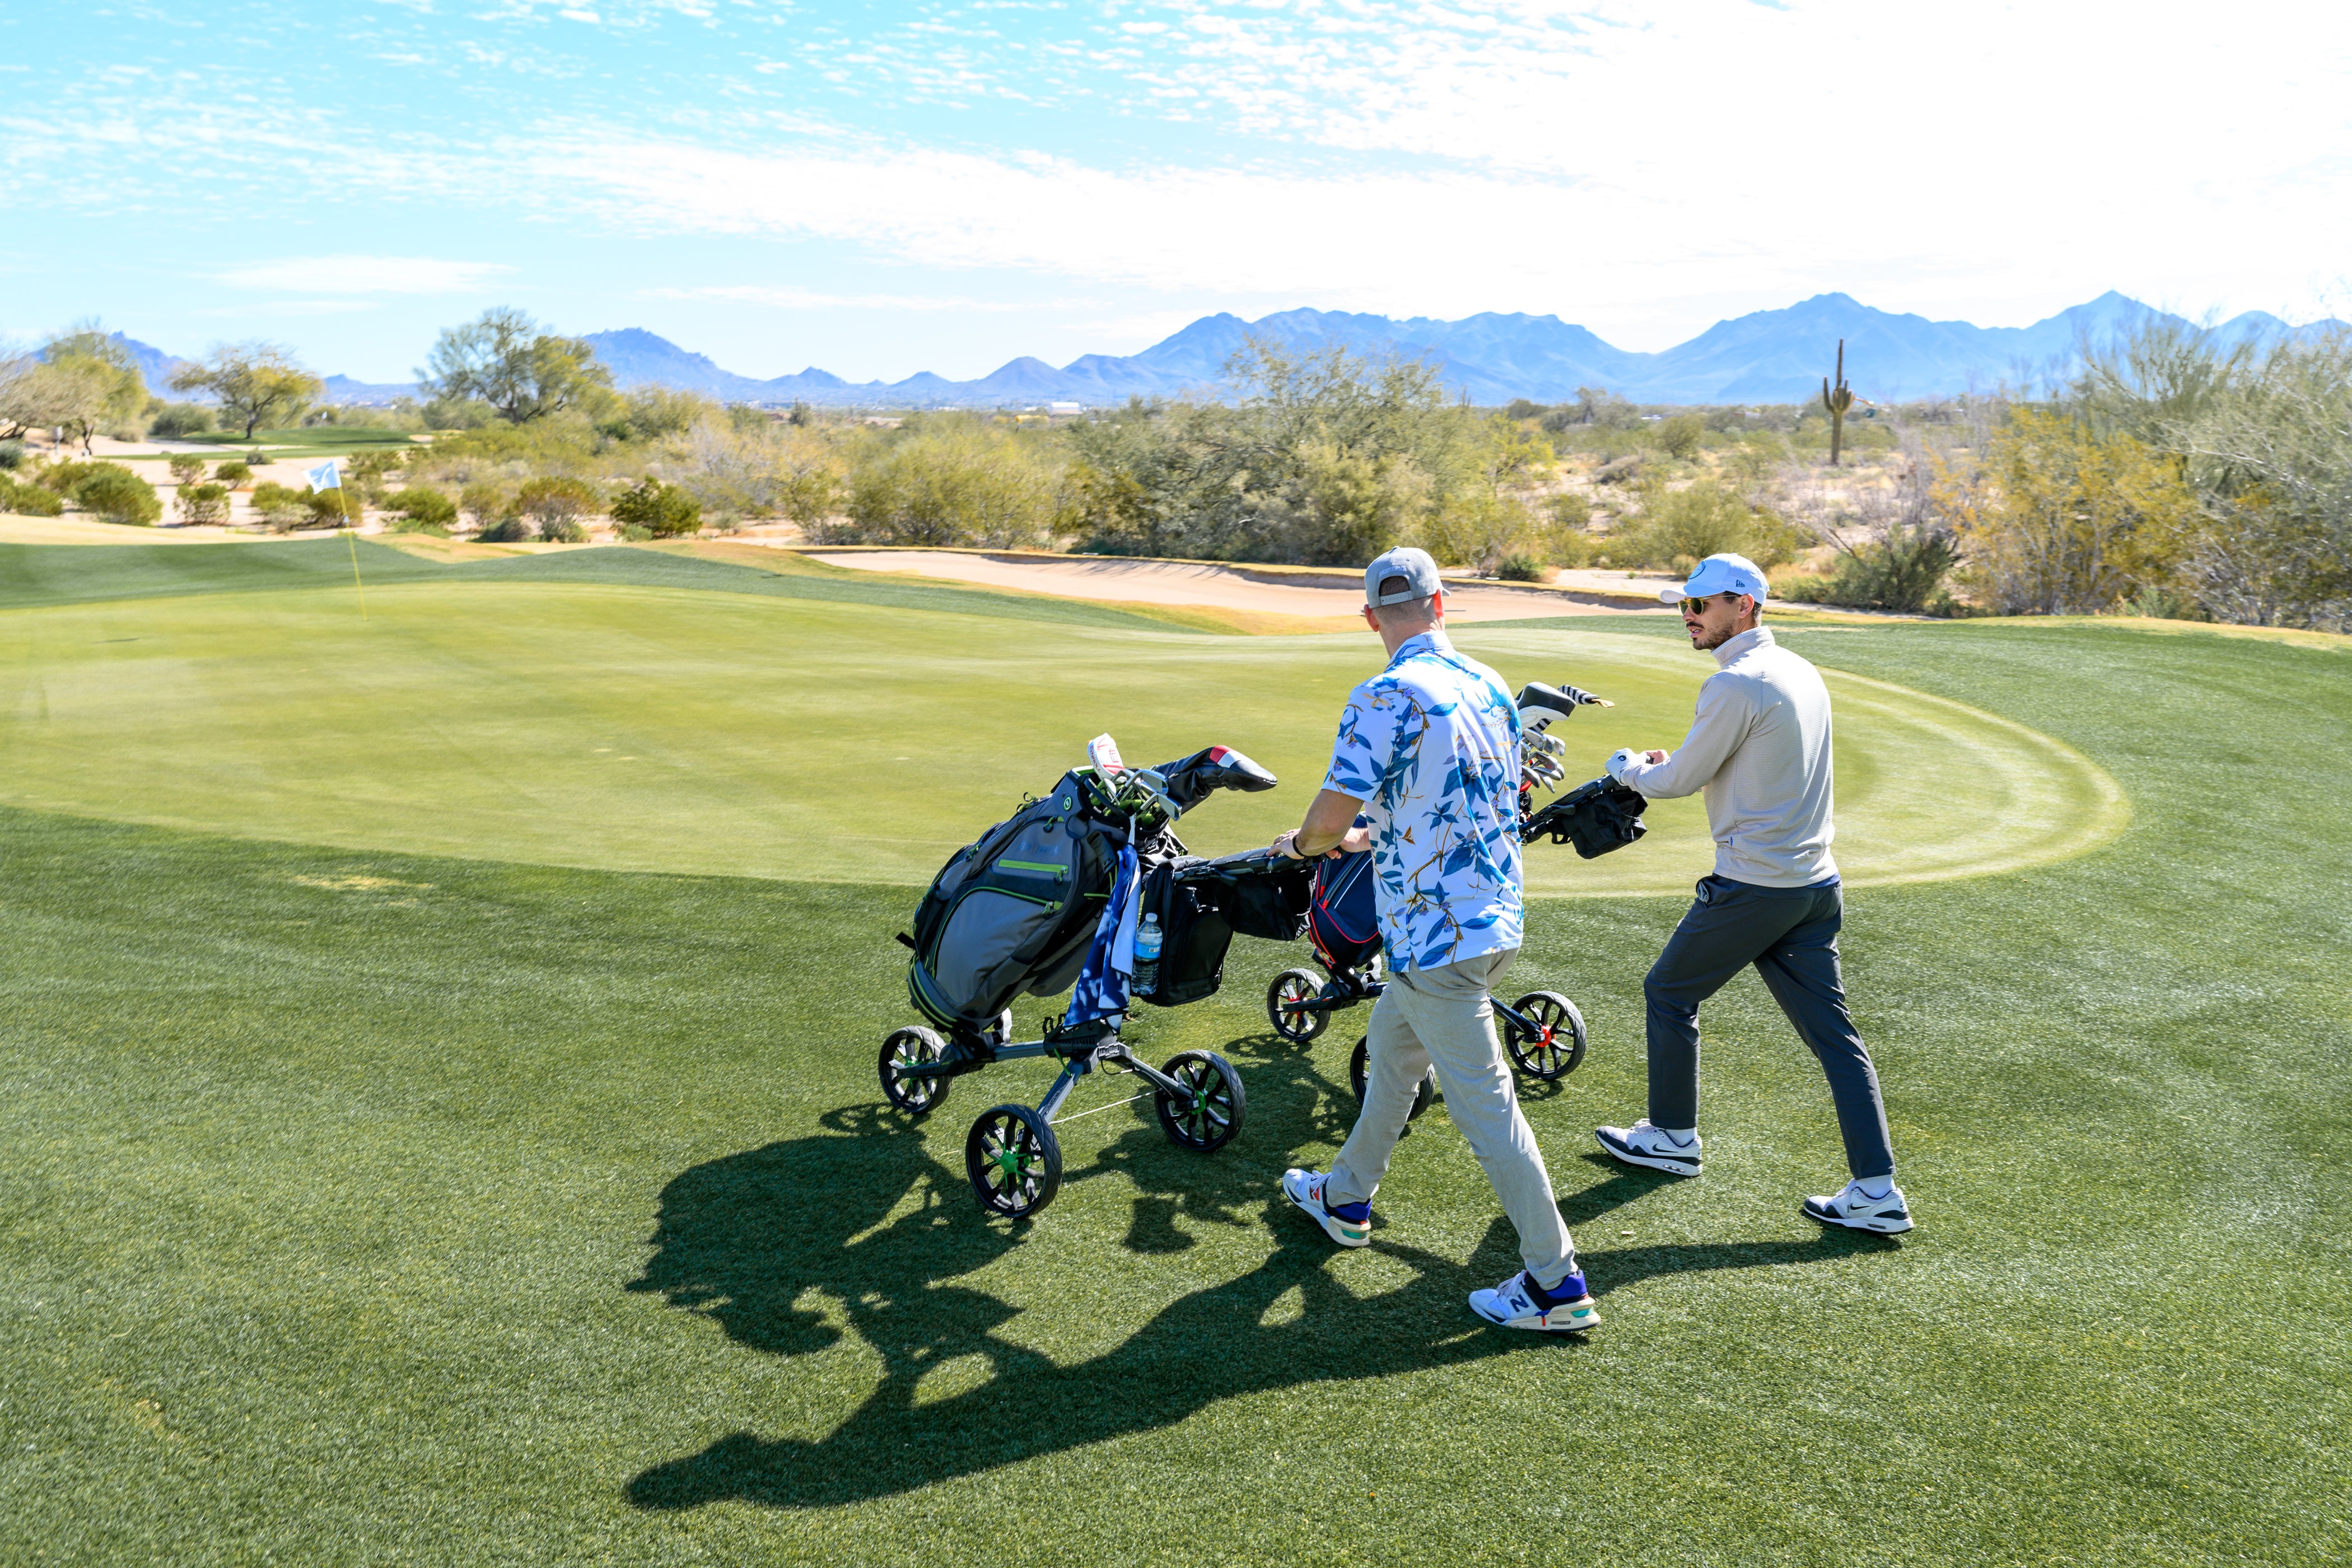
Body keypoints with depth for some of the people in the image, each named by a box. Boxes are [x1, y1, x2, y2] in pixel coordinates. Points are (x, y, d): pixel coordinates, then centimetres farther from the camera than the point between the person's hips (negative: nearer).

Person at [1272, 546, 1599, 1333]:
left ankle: (1556, 1283, 7)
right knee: (1391, 1046, 25)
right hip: (1495, 917, 9)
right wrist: (1378, 834, 30)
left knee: (1483, 1100, -1)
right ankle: (1347, 1198, 41)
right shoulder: (1489, 686, 7)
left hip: (1438, 933, -9)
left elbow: (1334, 814, -20)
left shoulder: (1387, 697, -18)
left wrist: (1303, 843, 4)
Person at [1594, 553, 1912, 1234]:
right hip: (1817, 884, 8)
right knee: (1834, 1034, 7)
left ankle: (1672, 1137, 26)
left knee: (1669, 993, 13)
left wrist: (1627, 768, 10)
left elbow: (1680, 781, -10)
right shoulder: (1801, 672, 12)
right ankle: (1877, 1191, 5)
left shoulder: (1736, 684, -16)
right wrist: (1667, 764, 18)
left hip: (1753, 888, -8)